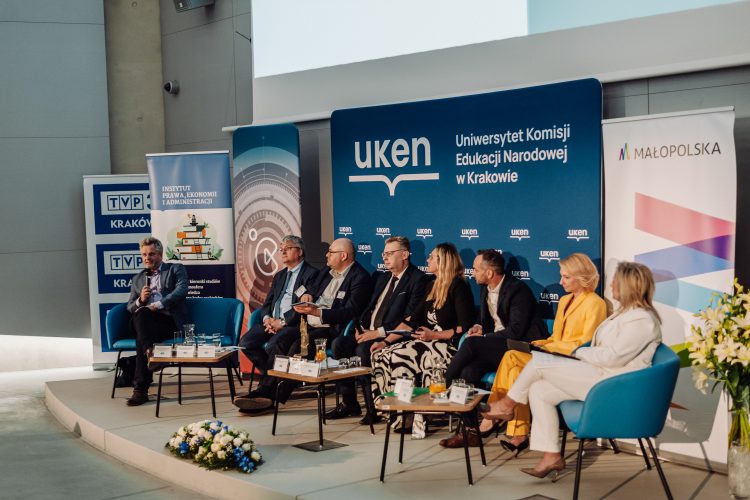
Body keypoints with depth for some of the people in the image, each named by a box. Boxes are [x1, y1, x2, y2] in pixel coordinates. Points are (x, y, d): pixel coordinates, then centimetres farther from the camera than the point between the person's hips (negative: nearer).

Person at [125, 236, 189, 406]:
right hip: (145, 322, 4)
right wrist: (140, 300, -1)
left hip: (170, 320, -4)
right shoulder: (137, 279, 29)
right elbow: (130, 307, 23)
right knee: (139, 313, -34)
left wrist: (158, 305, -19)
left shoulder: (176, 269, 15)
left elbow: (181, 290, -6)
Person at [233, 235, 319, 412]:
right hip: (272, 322, 7)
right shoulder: (279, 276, 27)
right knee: (246, 343, -17)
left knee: (273, 346, -34)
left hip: (293, 323, -7)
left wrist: (283, 321, -16)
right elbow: (267, 303, 22)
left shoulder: (311, 274, 1)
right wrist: (267, 318, -1)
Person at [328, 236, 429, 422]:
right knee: (339, 343, -14)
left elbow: (410, 321, -14)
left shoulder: (417, 279, -5)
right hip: (368, 333, 8)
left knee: (363, 350, -32)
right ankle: (348, 402, -6)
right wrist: (361, 327, 1)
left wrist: (379, 332, -18)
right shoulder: (383, 278, 22)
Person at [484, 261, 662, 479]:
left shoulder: (642, 320, -14)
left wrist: (578, 351, -9)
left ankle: (508, 404, 12)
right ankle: (551, 457, -5)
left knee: (538, 362, -12)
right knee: (538, 390, -6)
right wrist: (579, 352, 3)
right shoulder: (625, 312, 19)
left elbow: (613, 356, -22)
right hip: (599, 374, 10)